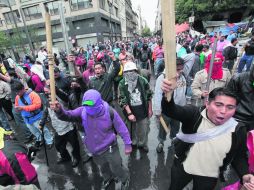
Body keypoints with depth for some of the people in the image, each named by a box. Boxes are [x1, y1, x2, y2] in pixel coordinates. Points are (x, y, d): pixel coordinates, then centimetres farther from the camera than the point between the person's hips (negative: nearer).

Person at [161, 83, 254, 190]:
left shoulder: (239, 130, -16)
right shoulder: (194, 114, -24)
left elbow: (239, 156, -1)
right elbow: (170, 111, -41)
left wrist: (245, 175, -20)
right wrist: (168, 93, -60)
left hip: (209, 176, 2)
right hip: (182, 167, -1)